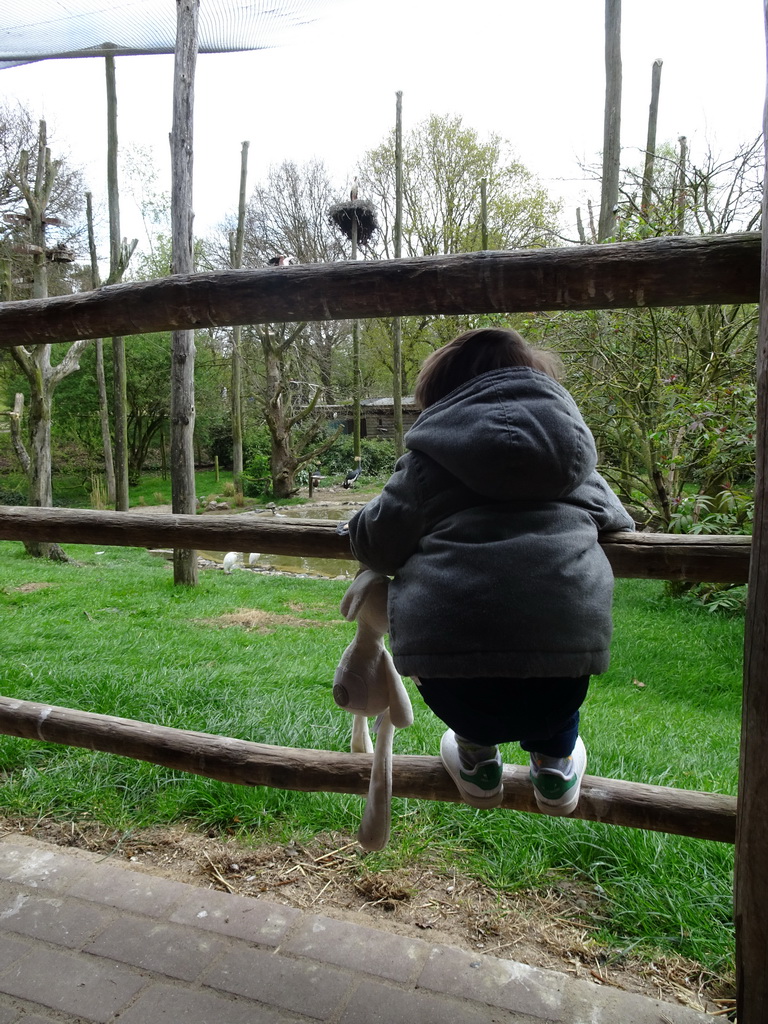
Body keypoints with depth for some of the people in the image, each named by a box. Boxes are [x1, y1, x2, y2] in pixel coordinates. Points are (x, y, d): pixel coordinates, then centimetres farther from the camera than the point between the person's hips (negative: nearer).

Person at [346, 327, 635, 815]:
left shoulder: (433, 453, 8)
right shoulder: (573, 449, 20)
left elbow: (380, 543, 4)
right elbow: (619, 524, 31)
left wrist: (358, 524, 28)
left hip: (456, 692, -2)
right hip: (558, 696, 3)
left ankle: (478, 758, 36)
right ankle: (555, 764, 34)